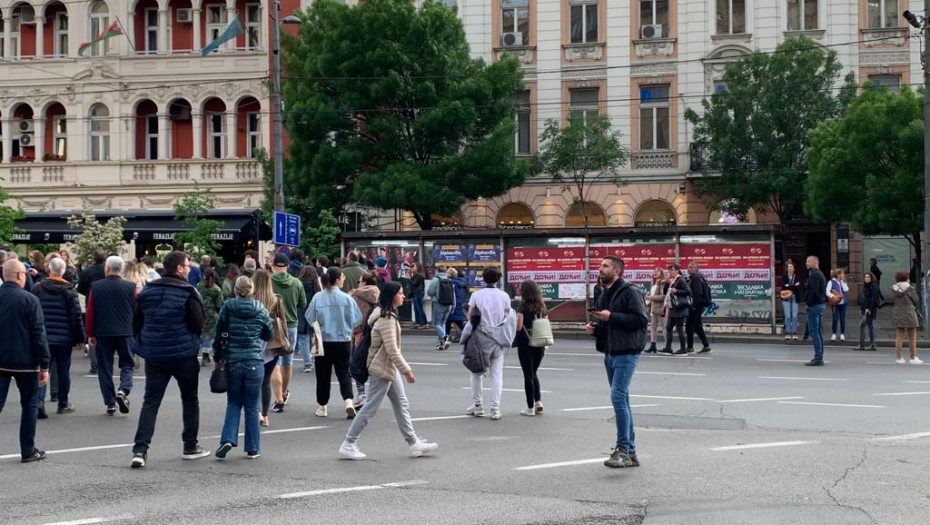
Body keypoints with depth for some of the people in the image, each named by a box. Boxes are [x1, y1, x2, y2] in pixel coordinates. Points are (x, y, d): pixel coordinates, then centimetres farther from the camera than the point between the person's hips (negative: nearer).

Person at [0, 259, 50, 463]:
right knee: (29, 405, 10)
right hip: (24, 362, -3)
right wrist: (44, 366, -8)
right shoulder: (29, 300, -11)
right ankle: (28, 451, 13)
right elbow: (39, 335, -12)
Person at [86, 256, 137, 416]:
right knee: (127, 364, 12)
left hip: (102, 333, 0)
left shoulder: (96, 287, -2)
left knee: (105, 368, 8)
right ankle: (123, 391, -13)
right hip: (125, 332, 0)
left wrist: (90, 334, 6)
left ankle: (110, 404, 6)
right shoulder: (130, 287, -1)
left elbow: (90, 312, -2)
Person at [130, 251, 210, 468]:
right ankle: (190, 447, 20)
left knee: (150, 402, 3)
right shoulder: (188, 293, -12)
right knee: (190, 400, 14)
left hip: (154, 355, 4)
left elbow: (136, 324, 8)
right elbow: (198, 325, -13)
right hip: (184, 355, -3)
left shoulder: (147, 292, 4)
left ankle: (140, 450, -9)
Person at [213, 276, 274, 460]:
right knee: (251, 406, 8)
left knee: (233, 403, 14)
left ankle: (228, 439, -5)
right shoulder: (260, 310, -1)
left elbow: (219, 334, 1)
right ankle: (252, 449, 10)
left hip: (232, 362, 0)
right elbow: (269, 335, 11)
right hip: (254, 363, 0)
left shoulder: (227, 308, -3)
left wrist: (217, 358, 12)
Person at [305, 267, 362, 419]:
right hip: (343, 341, -1)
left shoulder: (318, 298, -10)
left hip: (323, 341, 1)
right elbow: (356, 319, -5)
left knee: (323, 374, 13)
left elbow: (310, 318, -4)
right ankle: (348, 401, -10)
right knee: (343, 373, 8)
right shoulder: (347, 298, -11)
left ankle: (323, 406, 20)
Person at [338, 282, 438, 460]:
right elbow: (392, 349, -26)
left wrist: (404, 368, 19)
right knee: (370, 409, -3)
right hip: (381, 370, -10)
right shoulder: (386, 320, -22)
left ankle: (414, 443, 18)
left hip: (389, 369, 10)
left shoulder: (389, 316, 10)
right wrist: (407, 370, -22)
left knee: (402, 406, 13)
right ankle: (348, 445, 5)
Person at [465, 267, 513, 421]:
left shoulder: (476, 295, -6)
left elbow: (470, 316, -5)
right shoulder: (504, 296, -2)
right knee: (497, 374, 5)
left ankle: (478, 405, 16)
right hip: (498, 339, 1)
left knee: (476, 372, 13)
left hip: (481, 337, -1)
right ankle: (495, 409, 0)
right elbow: (508, 317, 0)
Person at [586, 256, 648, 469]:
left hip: (626, 353, -9)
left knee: (618, 397, -17)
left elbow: (641, 319, -19)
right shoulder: (604, 295, 18)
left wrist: (611, 317, -20)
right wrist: (594, 328, 6)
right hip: (610, 353, 9)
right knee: (621, 400, 11)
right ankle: (630, 452, 16)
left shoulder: (629, 292, -10)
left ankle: (623, 449, -13)